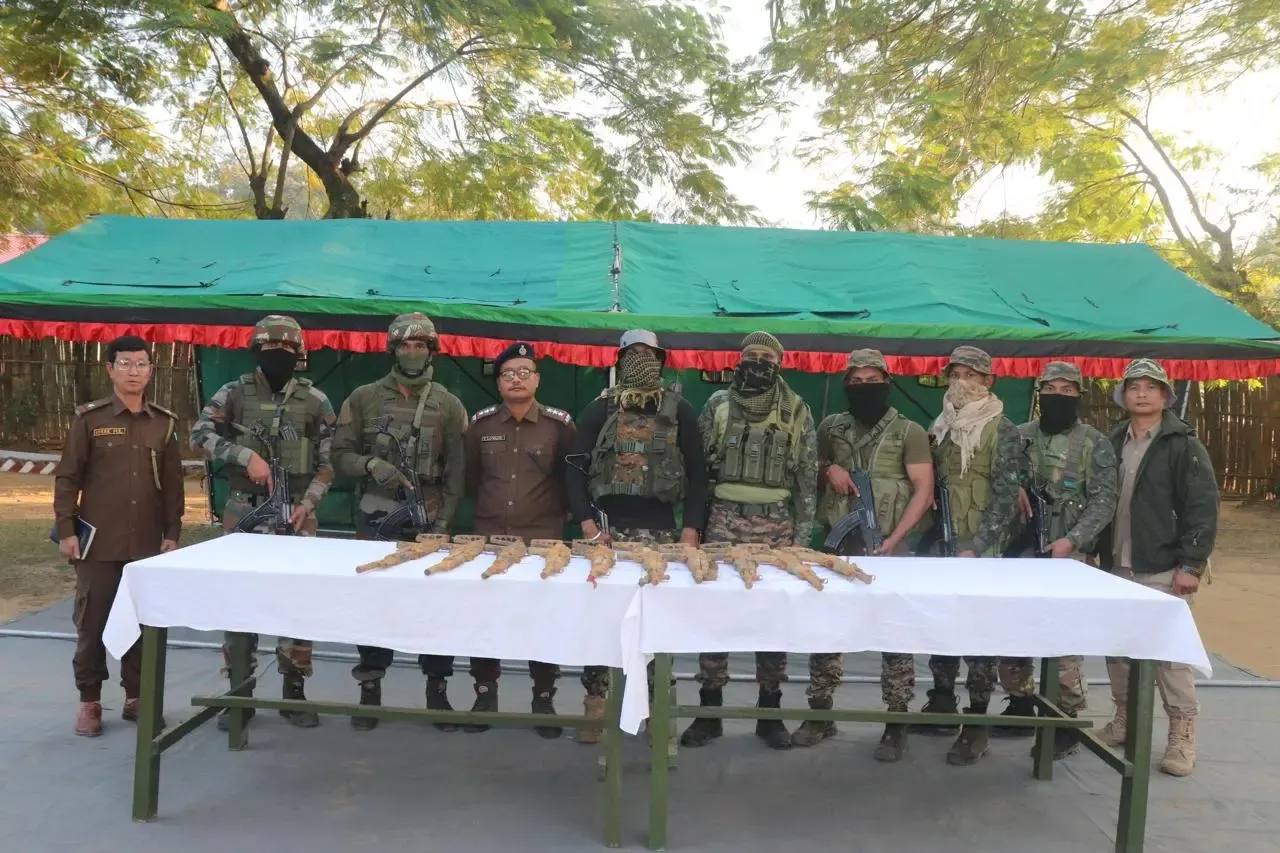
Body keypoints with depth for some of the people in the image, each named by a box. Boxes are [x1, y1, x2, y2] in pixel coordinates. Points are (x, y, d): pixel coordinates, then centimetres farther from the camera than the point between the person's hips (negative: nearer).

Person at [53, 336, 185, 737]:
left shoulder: (165, 422, 5)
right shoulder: (89, 418, -2)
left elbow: (173, 482, 7)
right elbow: (67, 477, -1)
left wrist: (172, 533, 4)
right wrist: (66, 529, -6)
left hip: (148, 543, 2)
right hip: (99, 542, -2)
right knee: (92, 623, 5)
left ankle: (136, 696, 22)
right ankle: (89, 701, 19)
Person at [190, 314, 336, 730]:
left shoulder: (316, 401, 2)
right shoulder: (235, 393, 2)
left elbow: (329, 462, 2)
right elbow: (200, 434, -9)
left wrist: (308, 502, -10)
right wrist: (246, 455, -20)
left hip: (296, 513, 0)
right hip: (243, 512, 0)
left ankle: (294, 692, 14)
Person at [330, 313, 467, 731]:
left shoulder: (448, 404, 3)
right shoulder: (363, 398, 3)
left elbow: (456, 469, 2)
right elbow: (340, 454, 3)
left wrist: (444, 520, -6)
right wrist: (370, 465, -17)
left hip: (429, 518, 0)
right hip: (376, 517, 0)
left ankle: (437, 690, 17)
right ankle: (370, 689, 20)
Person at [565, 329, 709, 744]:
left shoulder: (680, 412, 6)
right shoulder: (598, 410, 6)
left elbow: (697, 475, 5)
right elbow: (575, 468, 3)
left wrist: (691, 531, -4)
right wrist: (587, 524, -8)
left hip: (661, 532, 0)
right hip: (608, 528, 0)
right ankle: (595, 706, 11)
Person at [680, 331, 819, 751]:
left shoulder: (797, 411, 4)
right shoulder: (718, 404, 4)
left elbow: (807, 478, 4)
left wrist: (802, 534, -1)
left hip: (776, 525, 0)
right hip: (724, 520, 0)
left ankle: (770, 712, 18)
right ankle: (709, 711, 12)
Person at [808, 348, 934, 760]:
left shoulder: (909, 432, 0)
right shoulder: (830, 427, 10)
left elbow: (924, 491, -5)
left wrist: (894, 538, -16)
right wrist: (828, 469, -4)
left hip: (888, 545, -3)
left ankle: (896, 723, 10)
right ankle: (820, 713, 20)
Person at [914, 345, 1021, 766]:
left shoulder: (1002, 431, -5)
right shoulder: (939, 427, 11)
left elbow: (1005, 498, -11)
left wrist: (976, 547, -18)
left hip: (980, 548, -5)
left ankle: (977, 723, 7)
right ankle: (942, 704, 25)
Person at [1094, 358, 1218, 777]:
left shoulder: (1183, 445, -5)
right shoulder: (1113, 443, 11)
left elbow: (1204, 508, -10)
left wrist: (1192, 564, -15)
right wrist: (1097, 552, 11)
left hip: (1164, 570, -5)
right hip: (1117, 567, 5)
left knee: (1171, 653, -1)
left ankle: (1182, 734, 10)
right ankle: (1125, 718, 25)